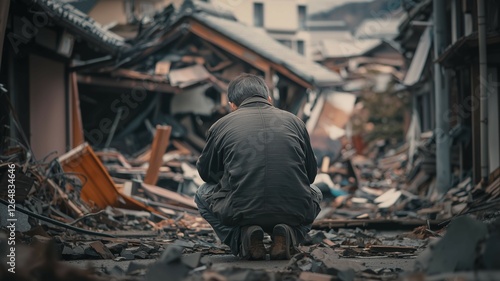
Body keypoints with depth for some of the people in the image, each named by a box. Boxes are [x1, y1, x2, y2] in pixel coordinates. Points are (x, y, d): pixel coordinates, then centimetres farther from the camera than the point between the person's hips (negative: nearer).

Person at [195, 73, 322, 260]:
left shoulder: (221, 125, 10)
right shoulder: (294, 121, 16)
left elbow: (205, 172, 24)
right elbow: (311, 173, 26)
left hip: (241, 213, -1)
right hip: (294, 212, 2)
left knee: (203, 195, 30)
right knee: (315, 194, 37)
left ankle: (242, 237, 4)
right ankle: (288, 234, 6)